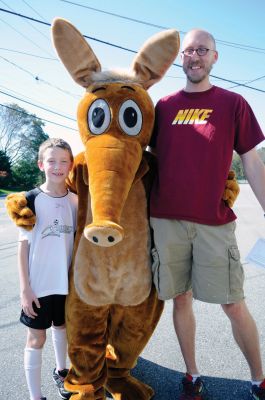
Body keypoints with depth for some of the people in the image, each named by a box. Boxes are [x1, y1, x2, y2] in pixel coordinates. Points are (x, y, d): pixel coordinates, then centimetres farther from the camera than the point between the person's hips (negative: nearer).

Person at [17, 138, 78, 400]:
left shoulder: (75, 201, -1)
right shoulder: (31, 200, -12)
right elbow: (23, 245, -10)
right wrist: (25, 288, -12)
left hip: (67, 281, 4)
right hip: (39, 284, -4)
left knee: (61, 326, 23)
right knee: (36, 338, 7)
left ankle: (60, 371, 46)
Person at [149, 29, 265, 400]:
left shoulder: (233, 103, 5)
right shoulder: (163, 106, 11)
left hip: (214, 222, -2)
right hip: (166, 220, 3)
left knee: (234, 305, 3)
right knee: (181, 299, 10)